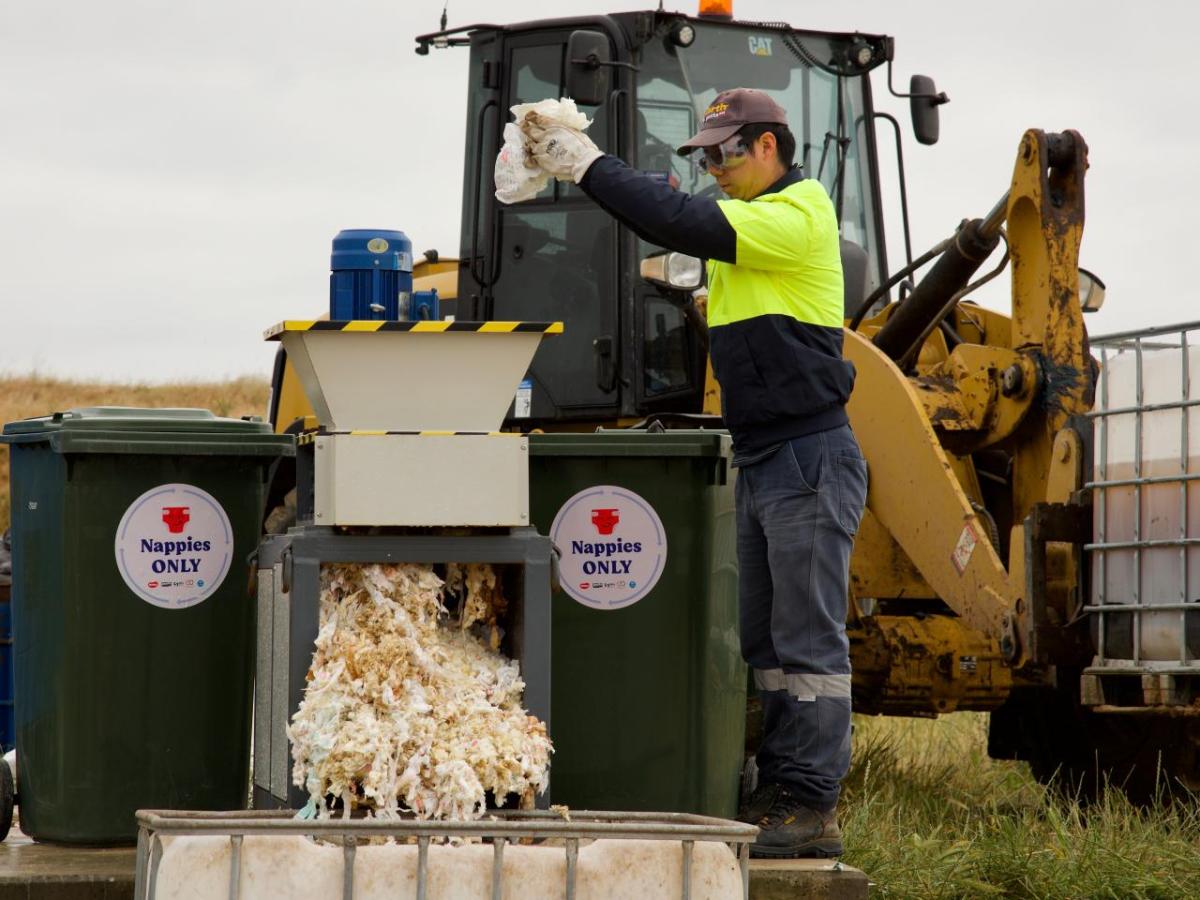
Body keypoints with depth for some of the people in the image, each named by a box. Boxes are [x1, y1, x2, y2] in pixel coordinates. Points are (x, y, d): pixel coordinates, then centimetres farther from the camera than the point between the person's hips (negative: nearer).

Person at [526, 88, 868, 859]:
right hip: (762, 461, 10)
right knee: (767, 641, 11)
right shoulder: (753, 224, 20)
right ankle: (780, 790, 16)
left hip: (810, 459, -10)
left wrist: (591, 166, -16)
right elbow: (679, 228, 13)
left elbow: (685, 224, -21)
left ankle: (813, 807, -7)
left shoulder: (798, 215, -13)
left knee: (808, 640, -8)